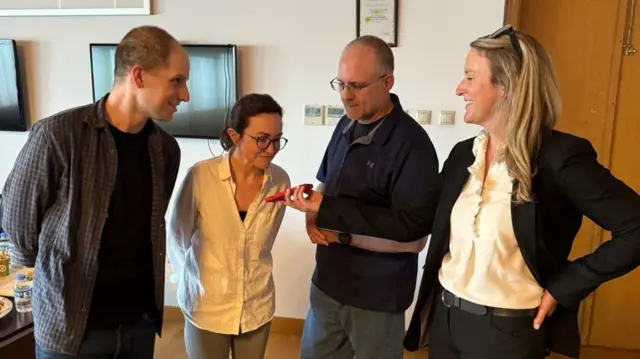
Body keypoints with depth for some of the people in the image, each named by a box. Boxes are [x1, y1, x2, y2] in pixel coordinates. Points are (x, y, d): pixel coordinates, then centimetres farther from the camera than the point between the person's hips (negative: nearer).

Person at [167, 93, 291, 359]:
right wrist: (195, 283, 3)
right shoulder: (201, 176, -20)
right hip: (206, 308, -2)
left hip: (258, 307, 3)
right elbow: (176, 238, -5)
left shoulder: (280, 181, -11)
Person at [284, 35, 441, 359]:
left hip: (378, 295, -6)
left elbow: (412, 229, -24)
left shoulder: (412, 144, -21)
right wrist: (314, 214, -8)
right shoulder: (347, 126, 3)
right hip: (327, 282, 7)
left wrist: (334, 221, -24)